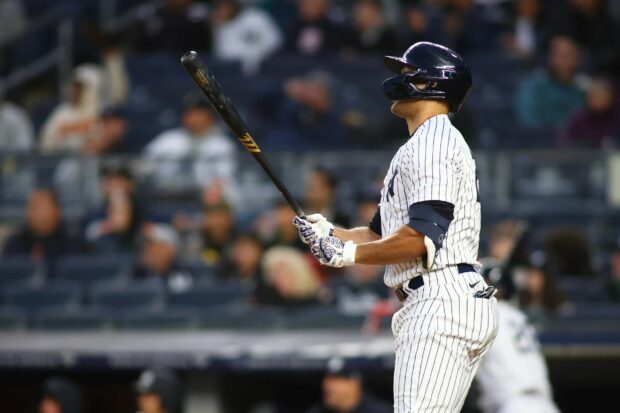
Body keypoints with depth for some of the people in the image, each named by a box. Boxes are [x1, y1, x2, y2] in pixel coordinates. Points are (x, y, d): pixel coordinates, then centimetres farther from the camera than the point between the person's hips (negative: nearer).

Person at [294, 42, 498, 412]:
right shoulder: (422, 145, 26)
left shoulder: (433, 142, -9)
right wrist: (331, 234, 6)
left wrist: (349, 253, -13)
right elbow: (383, 232, 24)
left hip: (442, 303, -11)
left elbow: (422, 237, -20)